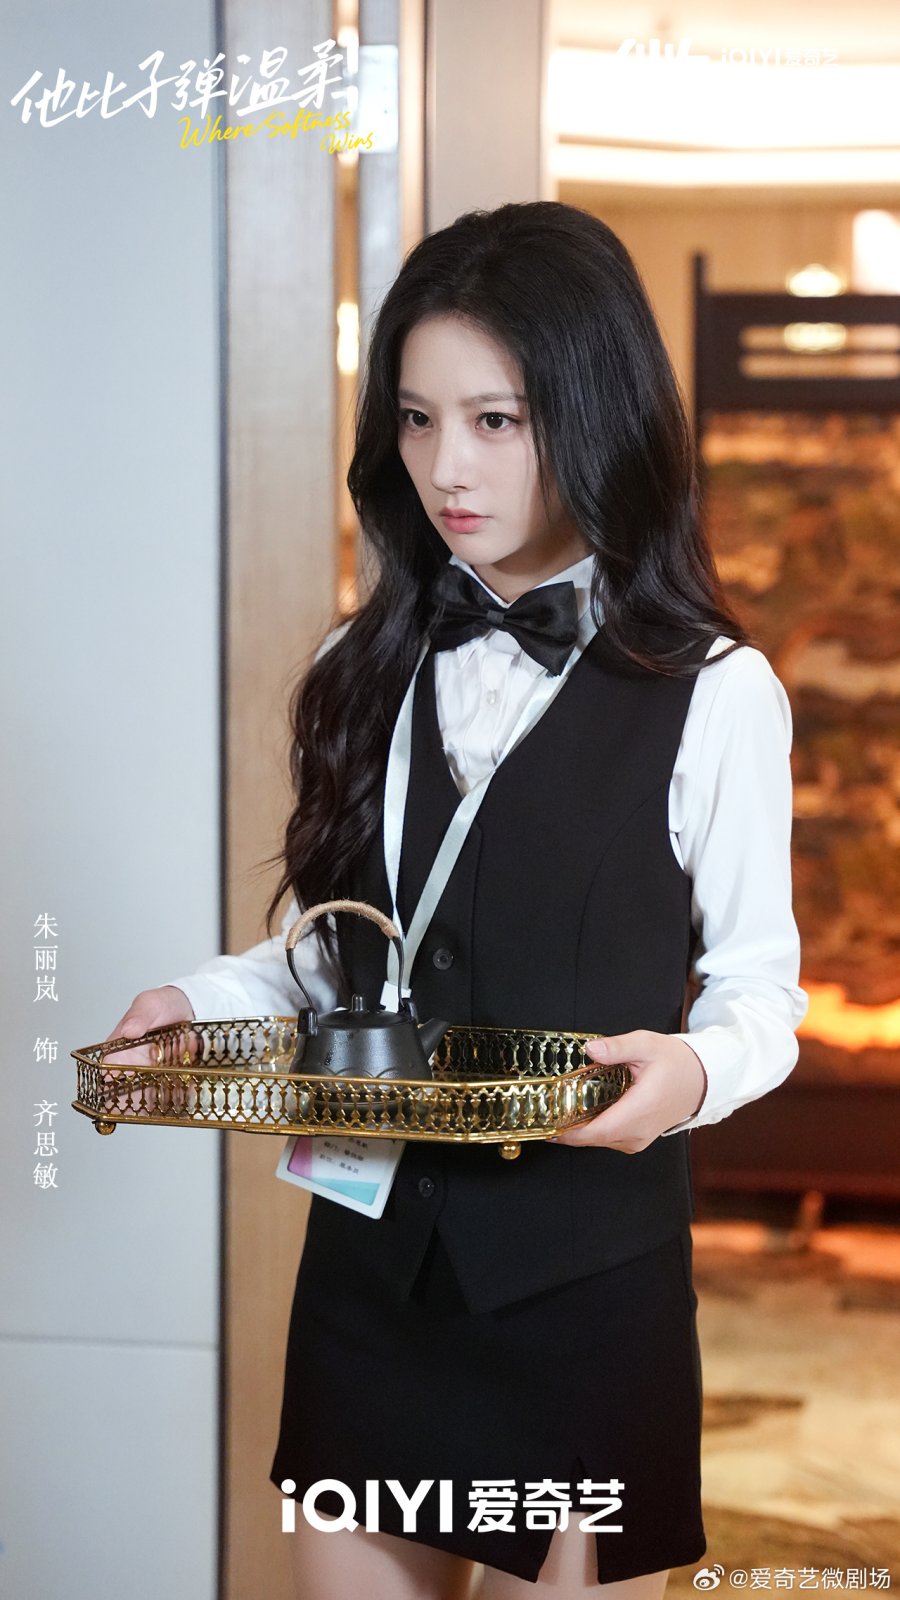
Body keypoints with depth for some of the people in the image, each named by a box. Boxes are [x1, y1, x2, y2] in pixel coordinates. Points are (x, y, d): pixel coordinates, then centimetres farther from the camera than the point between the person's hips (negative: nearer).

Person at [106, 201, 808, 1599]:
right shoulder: (369, 672, 9)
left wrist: (693, 1069, -23)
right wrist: (202, 1003, -5)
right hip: (369, 1255, 4)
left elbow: (757, 984, -2)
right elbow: (328, 954, 14)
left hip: (583, 1261, -4)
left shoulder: (711, 693, -6)